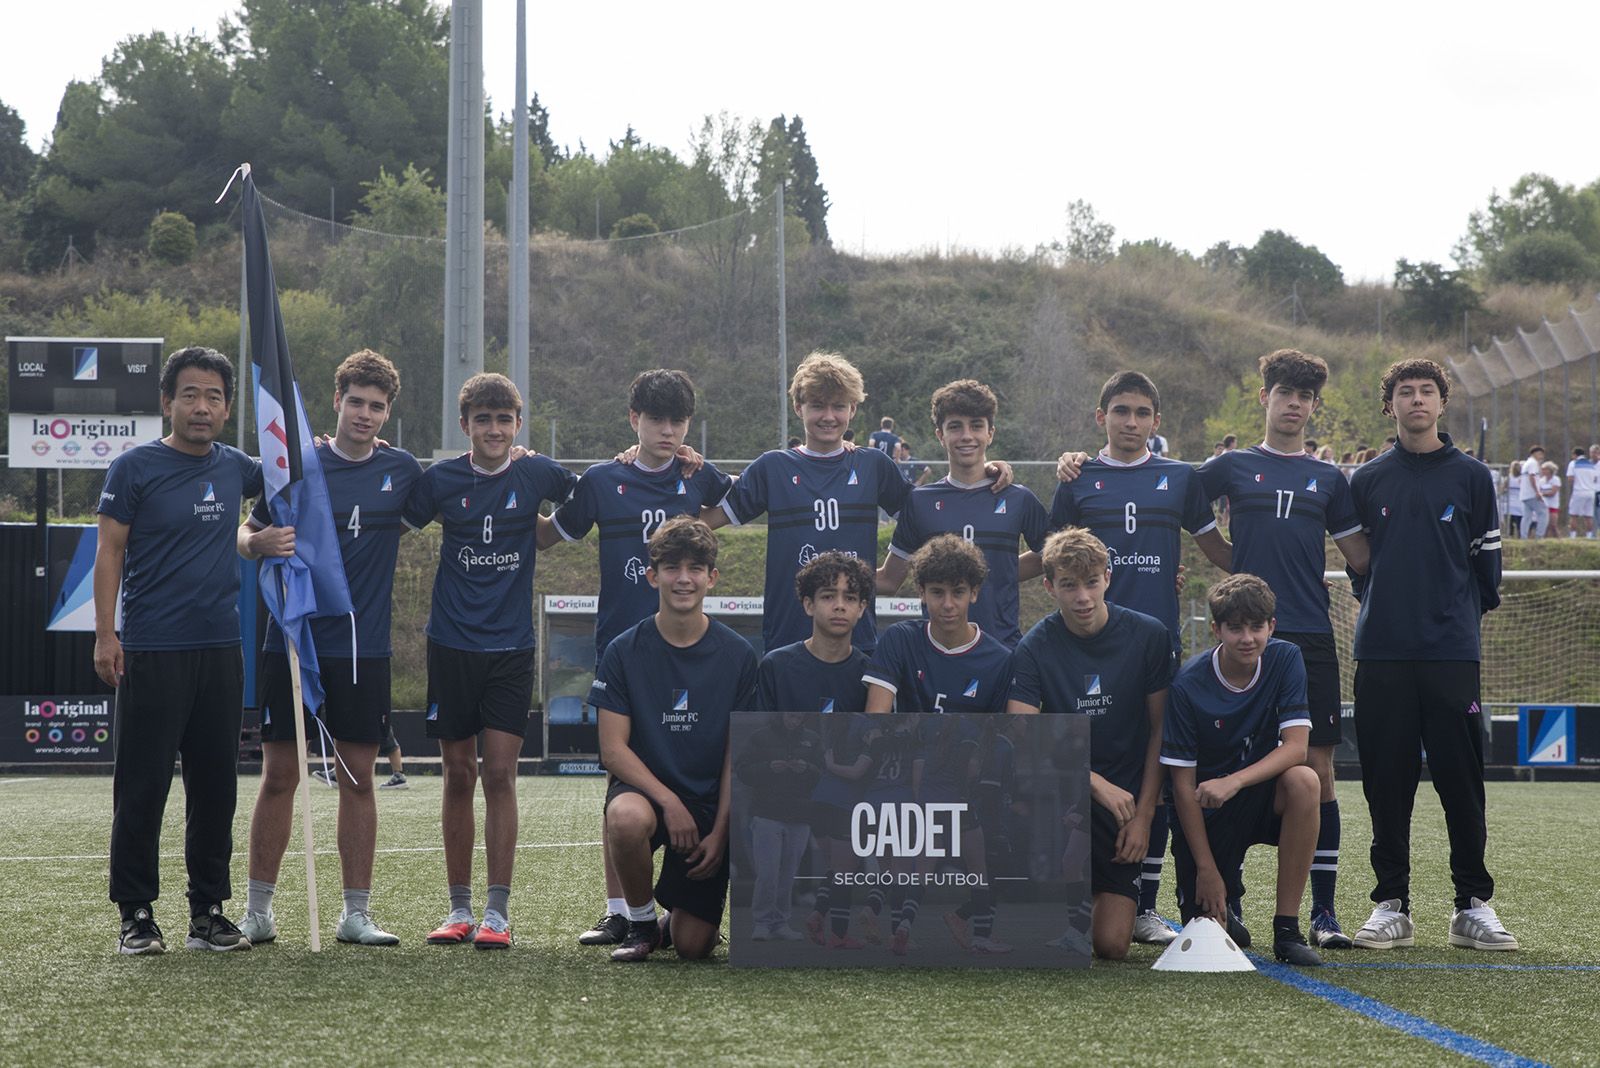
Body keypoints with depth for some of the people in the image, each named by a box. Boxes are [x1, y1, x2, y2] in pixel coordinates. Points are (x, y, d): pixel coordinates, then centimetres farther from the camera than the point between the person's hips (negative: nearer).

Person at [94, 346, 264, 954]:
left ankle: (209, 913, 16)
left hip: (220, 651, 5)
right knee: (142, 788, -3)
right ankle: (137, 916, 4)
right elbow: (109, 552, -3)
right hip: (151, 653, -5)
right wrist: (105, 635, -9)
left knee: (216, 788, 8)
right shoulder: (135, 468, -3)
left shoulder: (233, 467, 9)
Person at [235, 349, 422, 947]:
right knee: (278, 778, 2)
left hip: (364, 652, 1)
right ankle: (258, 910, 10)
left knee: (358, 780, 4)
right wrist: (259, 542, -19)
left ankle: (356, 913, 11)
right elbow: (245, 535, 6)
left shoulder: (402, 471, 5)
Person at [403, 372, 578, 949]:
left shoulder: (536, 474, 1)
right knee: (458, 776, 5)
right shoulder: (440, 479, 1)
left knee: (500, 774, -7)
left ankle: (497, 911, -4)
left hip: (511, 646, -1)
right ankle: (459, 907, 14)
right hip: (451, 644, 1)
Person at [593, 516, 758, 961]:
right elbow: (613, 748, -7)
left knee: (693, 946, -8)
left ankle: (677, 913, 31)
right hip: (643, 788, -1)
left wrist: (720, 831, -9)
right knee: (626, 817, -39)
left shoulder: (738, 655, -1)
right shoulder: (624, 651, -4)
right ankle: (641, 921, -10)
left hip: (710, 803, 1)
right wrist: (669, 802, -19)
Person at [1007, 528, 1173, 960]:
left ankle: (1100, 896, 26)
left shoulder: (1149, 635, -4)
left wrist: (1143, 814, -5)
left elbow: (1161, 730, 3)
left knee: (1111, 945, -12)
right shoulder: (1035, 648, -9)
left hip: (1126, 801, 0)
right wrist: (1097, 783, -29)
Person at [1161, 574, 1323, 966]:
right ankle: (1223, 906, 30)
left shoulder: (1284, 660, -11)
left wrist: (1234, 781, -36)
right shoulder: (1188, 684, -17)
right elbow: (1183, 783, -14)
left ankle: (1287, 928, -24)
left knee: (1303, 780, -33)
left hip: (1261, 794, 1)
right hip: (1205, 814, -1)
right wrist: (1206, 868, -16)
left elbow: (1295, 747, -20)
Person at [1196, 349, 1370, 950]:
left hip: (1312, 639, 1)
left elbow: (1361, 558, 13)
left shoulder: (1329, 479, 15)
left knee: (1319, 769, -2)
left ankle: (1323, 911, 2)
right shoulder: (1232, 467, 10)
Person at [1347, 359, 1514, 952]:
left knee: (1461, 779, -2)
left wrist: (1465, 612, 9)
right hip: (1382, 652, 1)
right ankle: (1391, 903, 8)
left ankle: (1473, 904, 4)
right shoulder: (1368, 480, 11)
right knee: (1387, 780, 2)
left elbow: (1486, 557, 12)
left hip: (1453, 653, -1)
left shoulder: (1471, 477, 8)